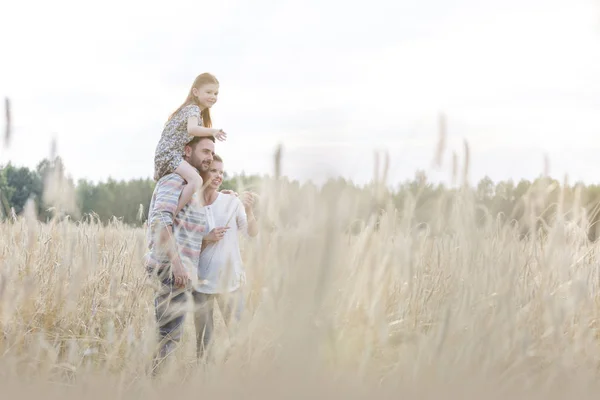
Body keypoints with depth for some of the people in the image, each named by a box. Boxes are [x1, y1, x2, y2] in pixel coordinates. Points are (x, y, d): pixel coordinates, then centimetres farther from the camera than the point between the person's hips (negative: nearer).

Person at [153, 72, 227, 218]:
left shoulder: (192, 109, 20)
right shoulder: (193, 109, -12)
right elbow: (191, 129, -32)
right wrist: (212, 131, -43)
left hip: (166, 155, 11)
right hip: (170, 153, -11)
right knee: (196, 180, -31)